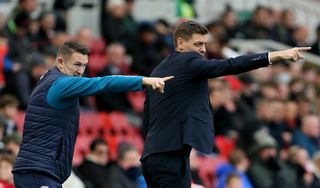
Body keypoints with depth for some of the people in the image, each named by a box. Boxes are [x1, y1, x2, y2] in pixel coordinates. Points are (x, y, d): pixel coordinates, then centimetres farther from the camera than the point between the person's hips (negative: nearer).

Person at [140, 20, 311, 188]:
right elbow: (230, 66, -20)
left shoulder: (158, 71, 19)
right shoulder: (188, 62, -8)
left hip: (151, 156, 10)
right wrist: (276, 56, -24)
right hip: (171, 155, -10)